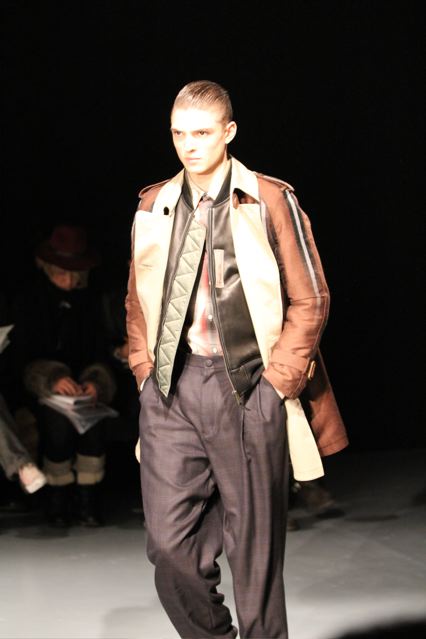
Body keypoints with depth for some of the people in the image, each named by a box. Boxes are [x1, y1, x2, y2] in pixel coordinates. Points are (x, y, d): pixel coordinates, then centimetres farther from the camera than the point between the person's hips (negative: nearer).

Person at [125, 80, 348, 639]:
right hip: (170, 390, 3)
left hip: (249, 389, -3)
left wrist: (279, 379, -6)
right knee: (169, 544, -1)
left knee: (256, 551, 3)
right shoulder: (153, 207, 11)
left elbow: (310, 300, 0)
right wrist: (146, 370, 9)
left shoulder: (270, 202, 0)